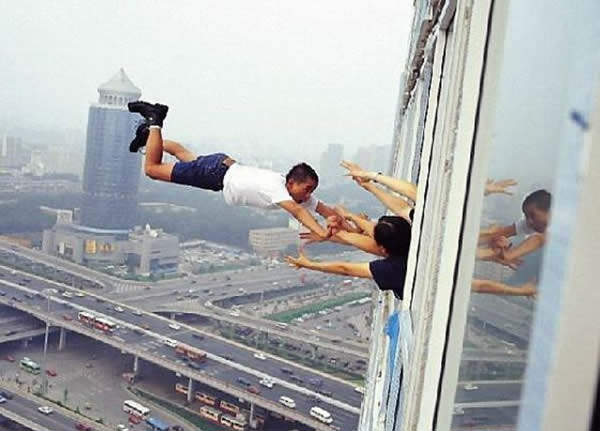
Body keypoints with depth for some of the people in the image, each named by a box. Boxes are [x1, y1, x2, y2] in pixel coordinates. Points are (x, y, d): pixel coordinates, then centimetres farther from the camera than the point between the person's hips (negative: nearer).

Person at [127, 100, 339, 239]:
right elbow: (297, 211, -51)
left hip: (228, 167, 8)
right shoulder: (276, 188, -35)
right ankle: (154, 121, 16)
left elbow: (324, 209, -10)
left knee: (187, 157, 33)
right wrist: (321, 232, -61)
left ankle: (150, 132, 51)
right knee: (152, 168, 1)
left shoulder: (300, 194, -12)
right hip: (218, 172, -8)